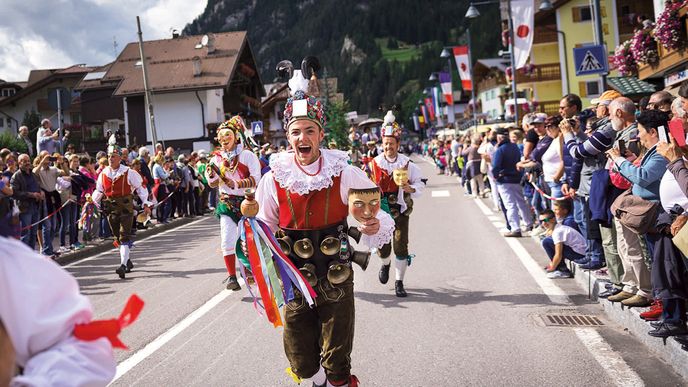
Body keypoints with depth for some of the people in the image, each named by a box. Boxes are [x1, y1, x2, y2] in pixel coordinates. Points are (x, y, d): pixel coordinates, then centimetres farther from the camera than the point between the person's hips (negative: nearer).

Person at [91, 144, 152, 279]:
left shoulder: (128, 173, -7)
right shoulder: (103, 174, 4)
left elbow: (140, 186, 2)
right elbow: (99, 191, 18)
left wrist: (145, 204, 2)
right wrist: (93, 201, 7)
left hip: (126, 207, -5)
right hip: (111, 208, 5)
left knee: (124, 237, -13)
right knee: (118, 237, 14)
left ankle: (123, 265, -17)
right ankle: (127, 261, 30)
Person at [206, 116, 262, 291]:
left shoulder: (247, 155, -7)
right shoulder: (216, 158, 4)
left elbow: (256, 178, -14)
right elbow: (213, 184, 9)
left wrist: (238, 184, -27)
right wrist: (210, 174, -12)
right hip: (226, 203, 2)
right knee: (227, 240, -9)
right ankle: (232, 276, -4)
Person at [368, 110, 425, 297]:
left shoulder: (407, 164, -3)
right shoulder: (374, 164, -1)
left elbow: (420, 185, 3)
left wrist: (410, 189, -17)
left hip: (401, 212, -1)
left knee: (401, 246, -6)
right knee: (383, 247, 2)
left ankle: (399, 282, 10)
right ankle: (385, 264, 40)